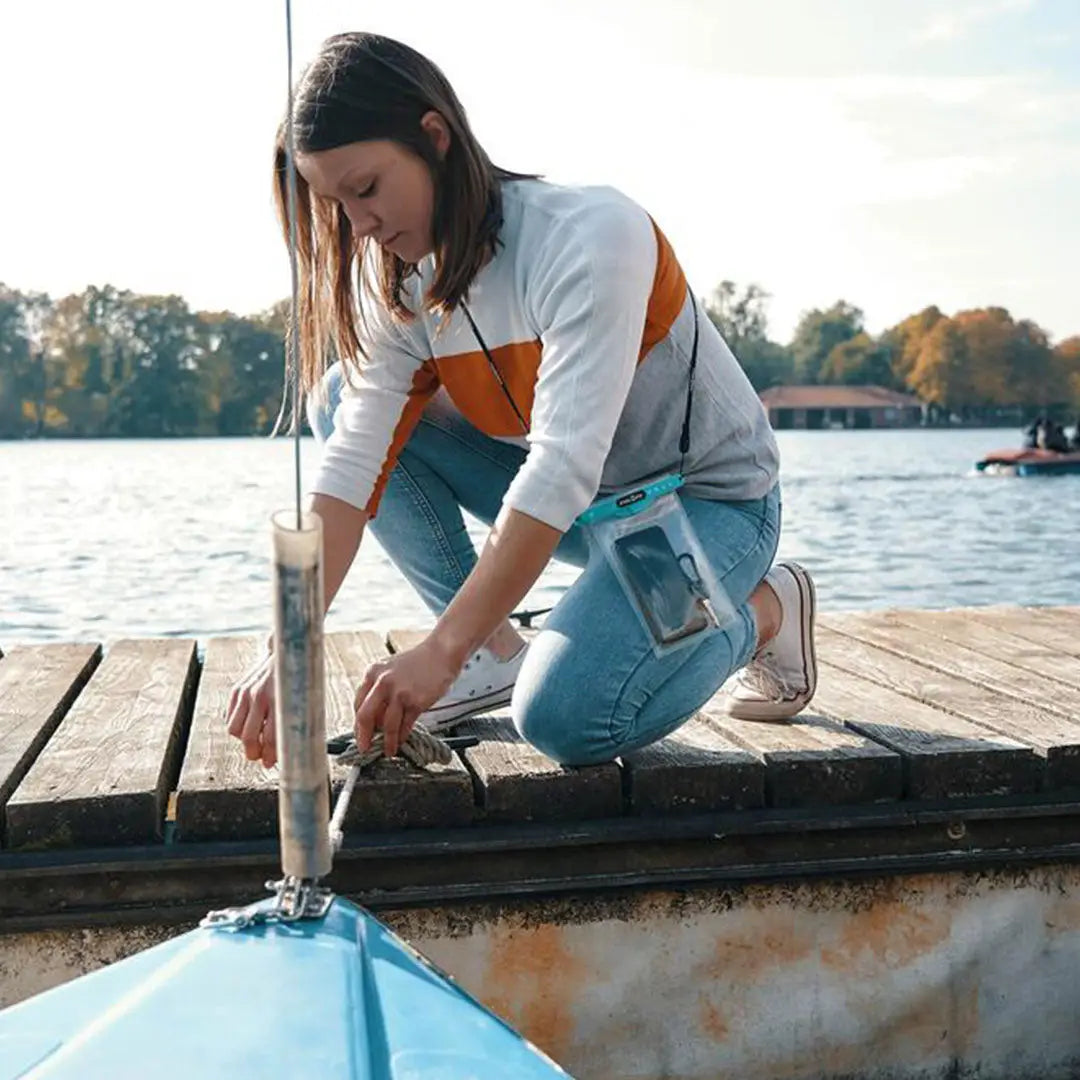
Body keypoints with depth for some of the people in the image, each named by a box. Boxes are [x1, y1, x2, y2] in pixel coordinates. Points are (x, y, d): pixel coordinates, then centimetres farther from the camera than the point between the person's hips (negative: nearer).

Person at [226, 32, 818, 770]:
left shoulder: (592, 235, -28)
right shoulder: (402, 287, -7)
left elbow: (563, 468, -35)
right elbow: (354, 463, -15)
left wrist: (439, 654, -37)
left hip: (708, 497, -6)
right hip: (579, 505, 7)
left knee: (564, 717, -30)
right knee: (343, 402, -6)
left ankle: (760, 611, 0)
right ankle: (492, 651, -2)